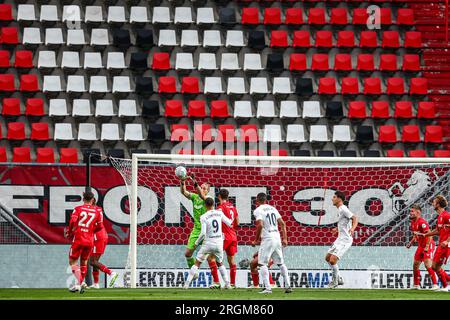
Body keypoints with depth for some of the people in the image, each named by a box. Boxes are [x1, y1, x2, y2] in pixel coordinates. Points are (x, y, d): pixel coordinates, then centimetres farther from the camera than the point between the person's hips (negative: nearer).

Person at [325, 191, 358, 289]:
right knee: (327, 258, 15)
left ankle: (335, 281, 1)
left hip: (345, 240, -11)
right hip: (340, 239, 11)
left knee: (333, 260, -17)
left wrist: (352, 228, -41)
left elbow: (354, 218, -23)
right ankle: (338, 279, 23)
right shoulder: (340, 209, 14)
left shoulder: (343, 209, -16)